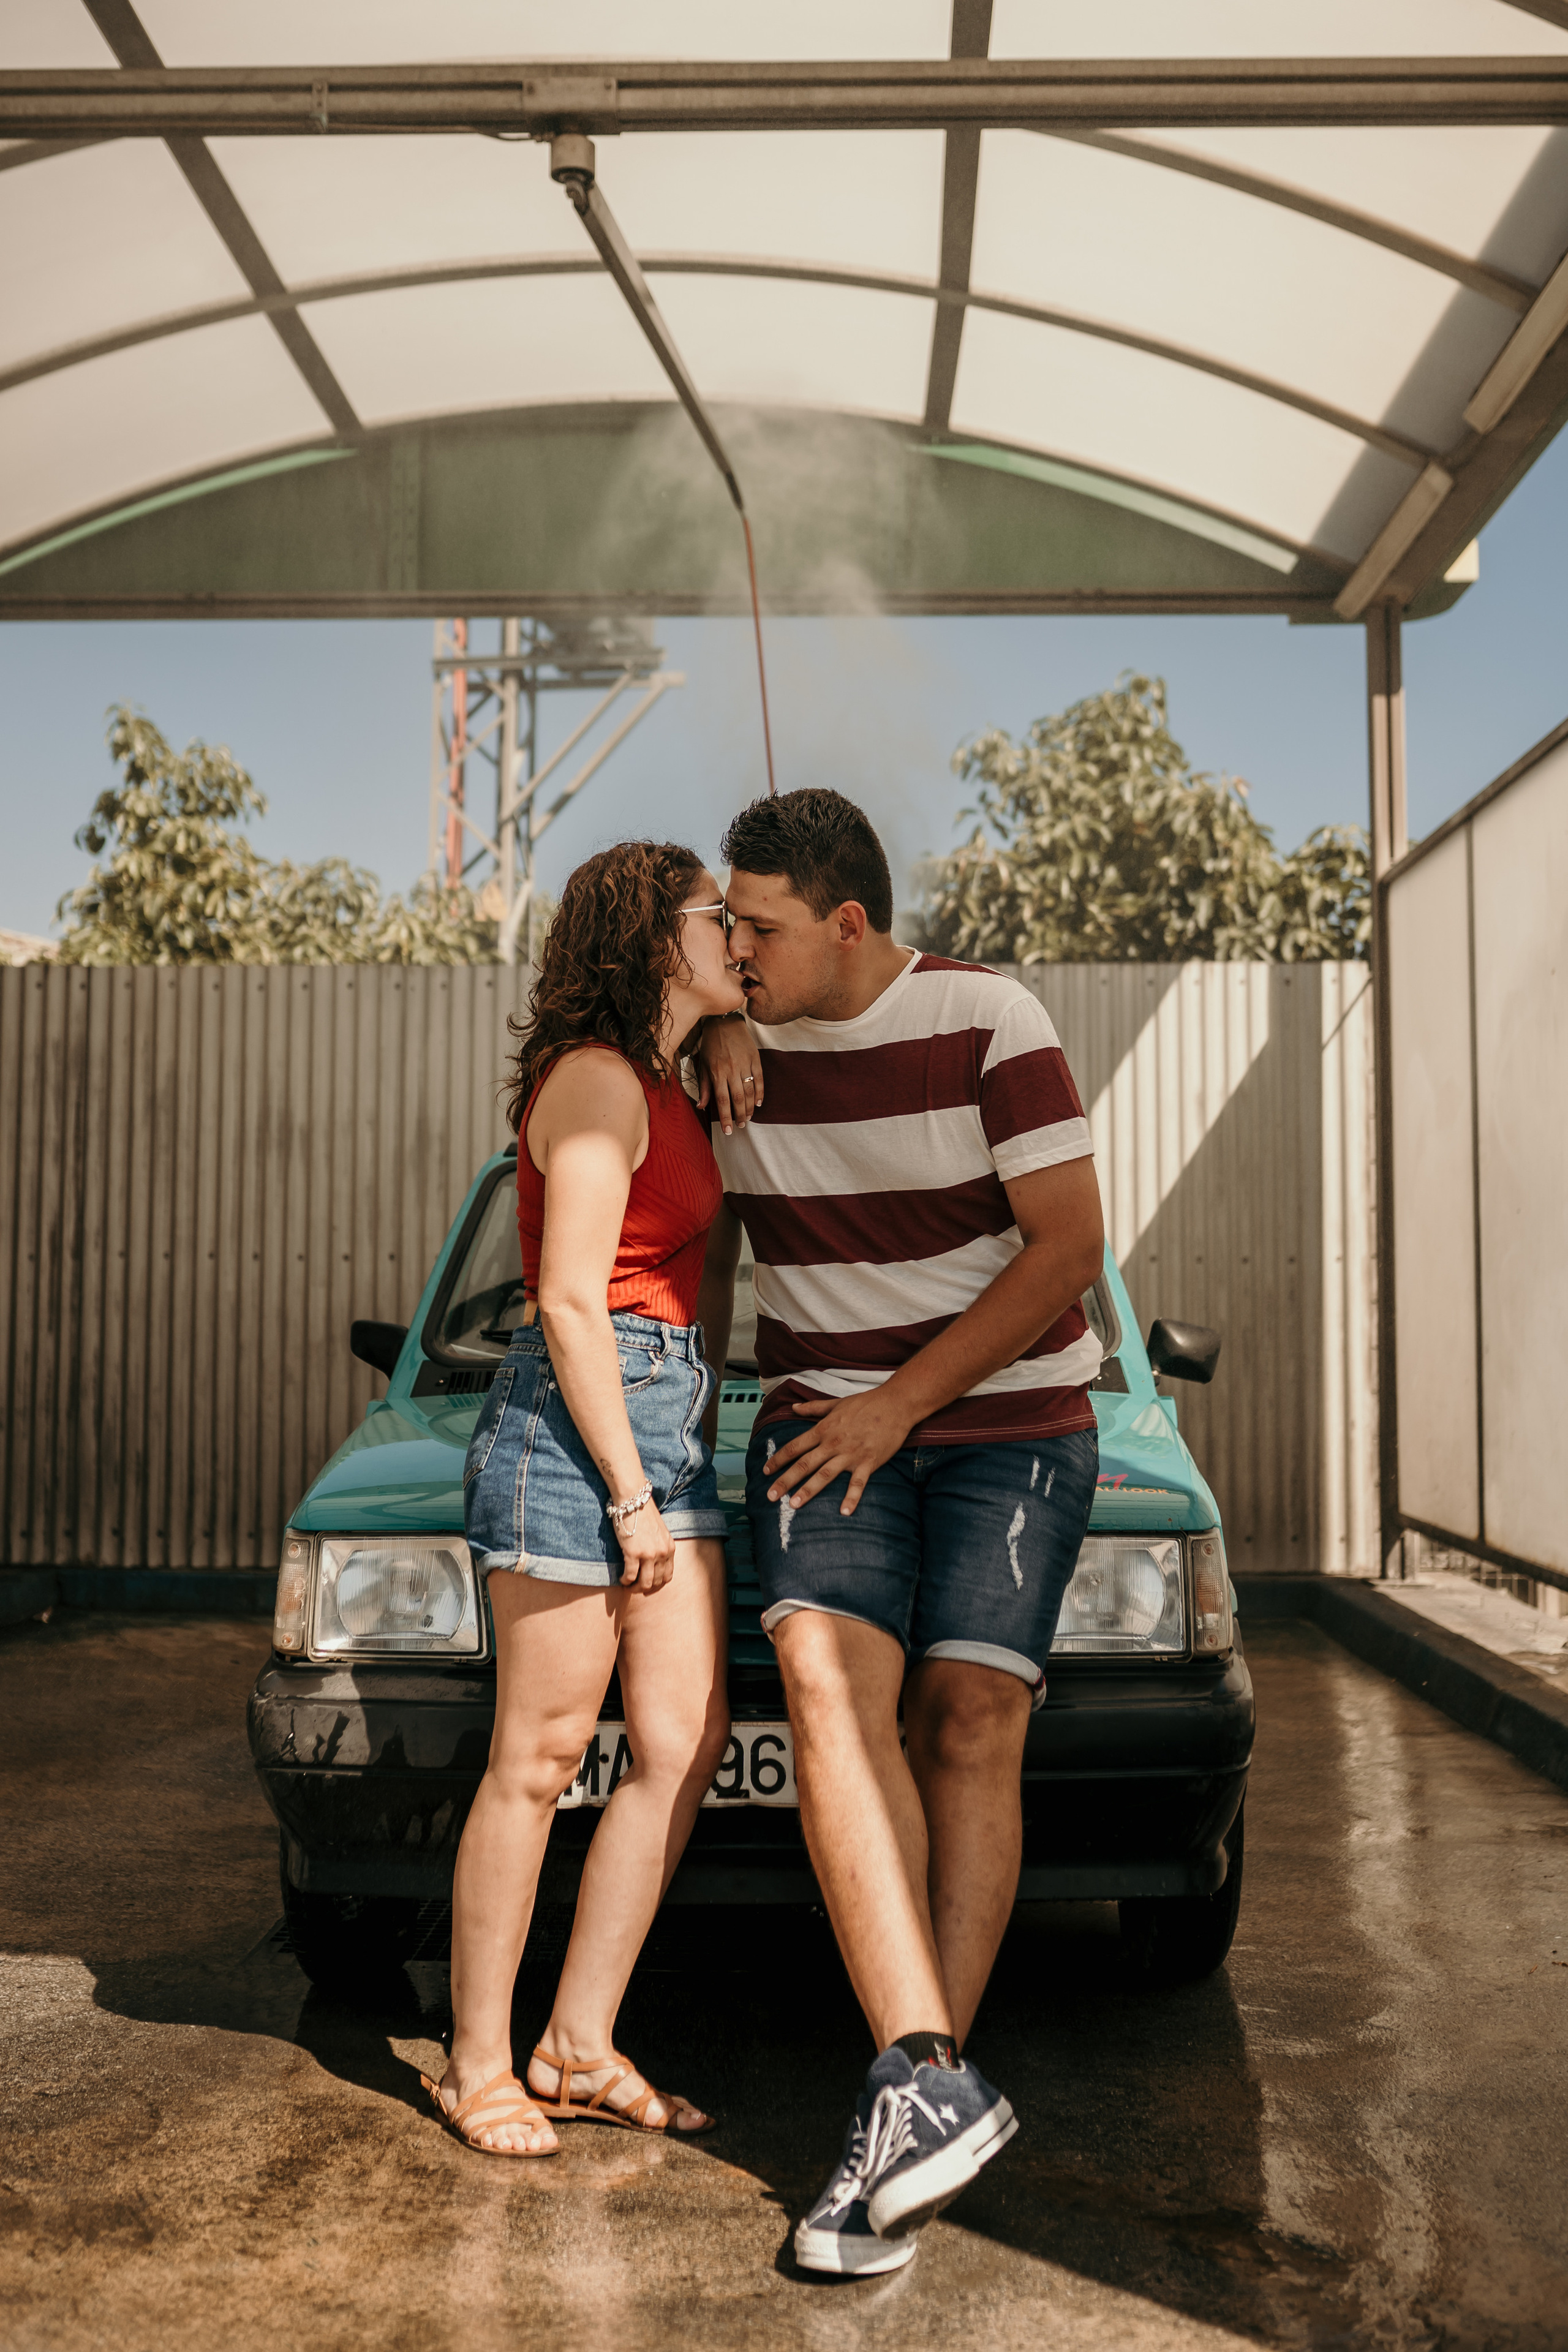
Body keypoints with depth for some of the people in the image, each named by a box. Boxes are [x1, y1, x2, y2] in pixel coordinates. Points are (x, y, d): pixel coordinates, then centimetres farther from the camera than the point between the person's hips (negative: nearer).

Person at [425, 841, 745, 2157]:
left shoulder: (665, 1090, 19)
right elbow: (570, 1302, -17)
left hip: (665, 1423, 9)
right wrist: (632, 1498, -16)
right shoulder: (596, 1079, -11)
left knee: (687, 1742, 6)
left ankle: (581, 2047, 16)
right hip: (573, 1422, -9)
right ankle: (478, 2065, 13)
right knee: (539, 1759, -1)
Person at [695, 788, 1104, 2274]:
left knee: (969, 1721, -12)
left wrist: (901, 1402, -13)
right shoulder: (744, 1051, 4)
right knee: (826, 1683, -20)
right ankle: (928, 2081, -26)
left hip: (1008, 1420, -3)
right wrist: (718, 1034, 1)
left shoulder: (988, 1025, -10)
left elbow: (1068, 1244, -12)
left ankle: (918, 2088, -6)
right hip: (825, 1423, 3)